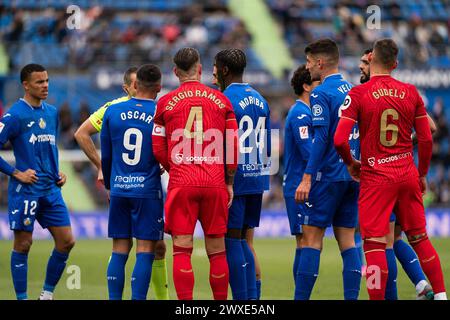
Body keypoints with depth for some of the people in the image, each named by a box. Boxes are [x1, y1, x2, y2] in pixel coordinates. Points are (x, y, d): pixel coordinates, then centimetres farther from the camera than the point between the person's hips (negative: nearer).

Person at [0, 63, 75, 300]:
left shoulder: (51, 112, 12)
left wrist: (57, 172, 13)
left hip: (51, 189, 7)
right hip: (25, 190, -7)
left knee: (66, 241, 3)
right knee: (23, 244, -2)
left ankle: (47, 293, 16)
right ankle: (22, 298, 6)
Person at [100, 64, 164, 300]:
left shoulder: (113, 112, 3)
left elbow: (106, 155, 10)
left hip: (119, 189, 3)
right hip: (148, 190, -3)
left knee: (119, 251, 9)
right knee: (145, 252, -1)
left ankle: (114, 299, 7)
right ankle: (137, 299, -7)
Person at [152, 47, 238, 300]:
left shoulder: (166, 102, 4)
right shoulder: (221, 100, 6)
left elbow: (158, 149, 6)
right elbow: (233, 147, 6)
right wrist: (229, 182, 14)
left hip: (181, 184, -1)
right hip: (215, 184, 1)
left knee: (182, 250, -2)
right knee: (217, 251, 8)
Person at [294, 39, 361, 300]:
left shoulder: (322, 94, -10)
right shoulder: (354, 91, 12)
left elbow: (321, 138, -18)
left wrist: (307, 178, -17)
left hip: (329, 176, -7)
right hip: (353, 176, 7)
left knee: (312, 238, -4)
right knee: (347, 241, 7)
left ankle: (301, 297, -5)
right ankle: (351, 298, 2)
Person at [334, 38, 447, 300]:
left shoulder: (358, 94, -8)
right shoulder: (411, 92, 3)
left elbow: (340, 139, -14)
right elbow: (426, 139, 5)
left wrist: (351, 163, 5)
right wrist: (422, 174, 17)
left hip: (375, 178, -4)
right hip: (408, 175, 4)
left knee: (375, 244, -3)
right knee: (420, 239, 15)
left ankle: (378, 299, -7)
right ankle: (440, 293, 17)